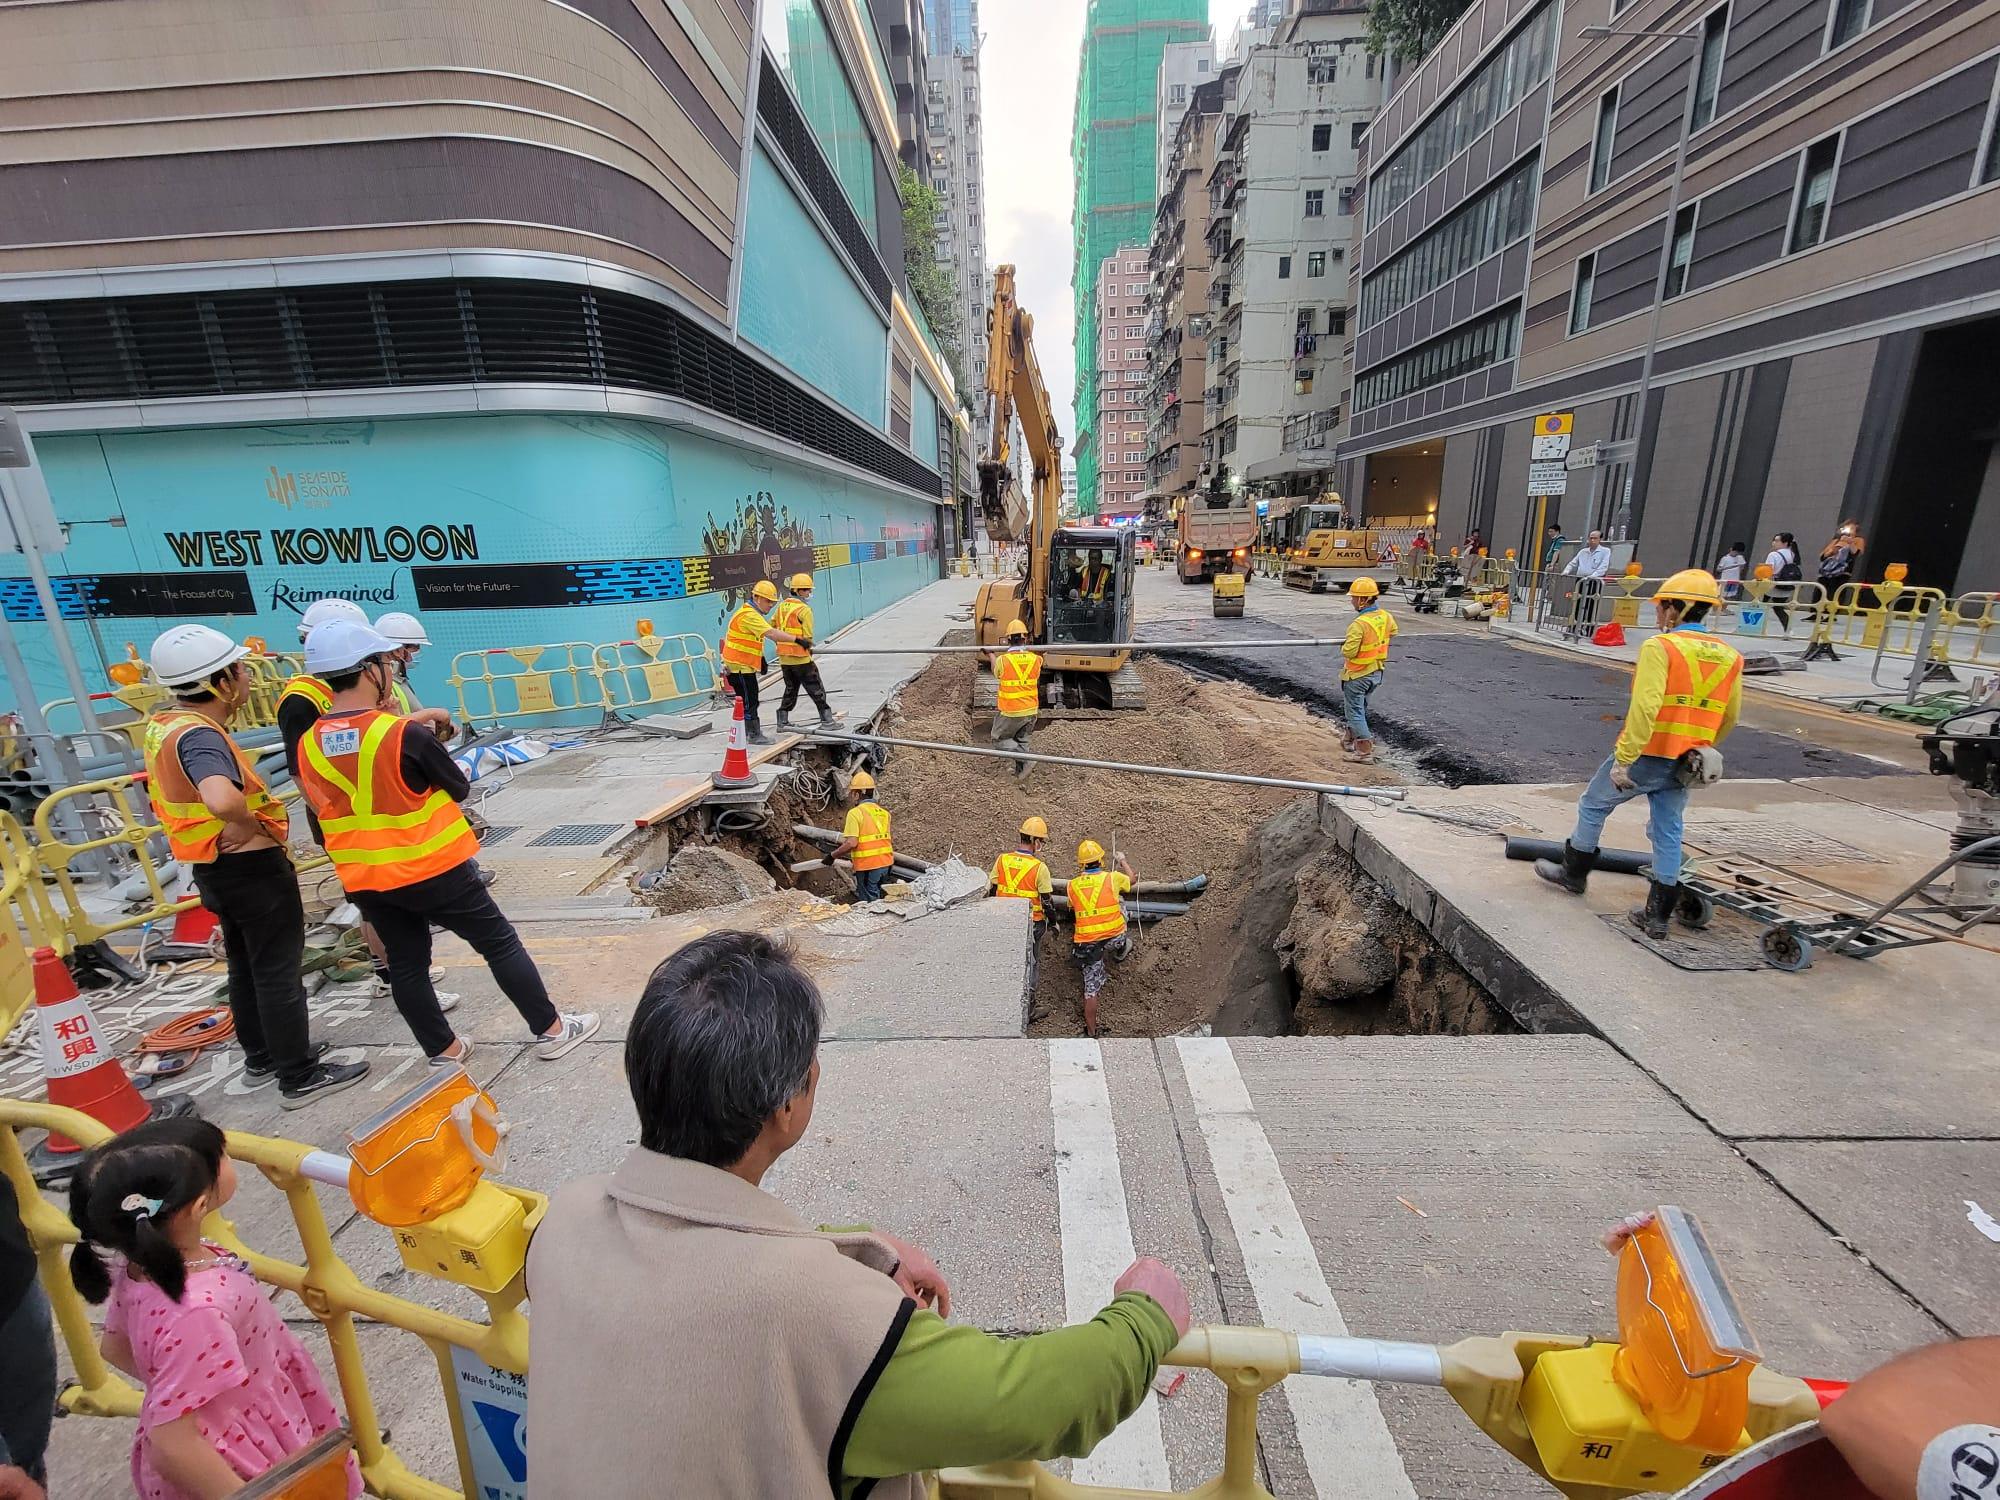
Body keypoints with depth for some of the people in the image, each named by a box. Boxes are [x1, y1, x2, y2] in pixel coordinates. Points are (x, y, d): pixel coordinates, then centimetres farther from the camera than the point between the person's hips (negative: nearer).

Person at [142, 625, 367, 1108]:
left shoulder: (165, 724, 6)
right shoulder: (198, 735, -25)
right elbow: (222, 799, -45)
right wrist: (258, 825, -25)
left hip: (214, 868, 10)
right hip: (252, 867, -10)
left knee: (246, 967, 22)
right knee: (279, 973, 1)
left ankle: (261, 1057, 37)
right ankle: (300, 1078, 11)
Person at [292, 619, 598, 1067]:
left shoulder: (308, 745, -4)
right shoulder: (405, 734, -21)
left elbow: (321, 803, 12)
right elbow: (458, 788, -8)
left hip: (364, 880, 6)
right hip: (432, 869, -6)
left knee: (406, 964, 16)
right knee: (500, 943, 6)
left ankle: (443, 1051, 28)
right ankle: (551, 1030, 14)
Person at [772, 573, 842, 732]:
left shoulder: (782, 607, 10)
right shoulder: (804, 610, -12)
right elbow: (808, 636, -14)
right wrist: (809, 649, 3)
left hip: (783, 658, 7)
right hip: (801, 658, -7)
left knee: (790, 689, 20)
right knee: (816, 689, 4)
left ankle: (782, 722, 22)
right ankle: (827, 720, 8)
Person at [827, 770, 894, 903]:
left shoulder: (855, 813, -12)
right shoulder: (884, 811, 9)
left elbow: (851, 843, -19)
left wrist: (833, 856, -5)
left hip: (868, 865, -7)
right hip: (885, 862, 7)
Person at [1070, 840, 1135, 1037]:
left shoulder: (1073, 884, 1)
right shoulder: (1112, 877, -5)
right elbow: (1132, 879, 18)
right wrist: (1123, 861, 37)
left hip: (1087, 943, 1)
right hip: (1114, 938, 0)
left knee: (1090, 990, 9)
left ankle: (1091, 1032, 11)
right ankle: (1121, 950, 46)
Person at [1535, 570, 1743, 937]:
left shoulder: (1660, 647, -15)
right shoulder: (1729, 656, 6)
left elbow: (1644, 708, -24)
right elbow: (1729, 717, 15)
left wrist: (1623, 759, -22)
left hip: (1646, 754, -6)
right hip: (1683, 765, 6)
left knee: (1593, 806, 16)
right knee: (1668, 833, 14)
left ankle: (1573, 872, 31)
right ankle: (1658, 914, 19)